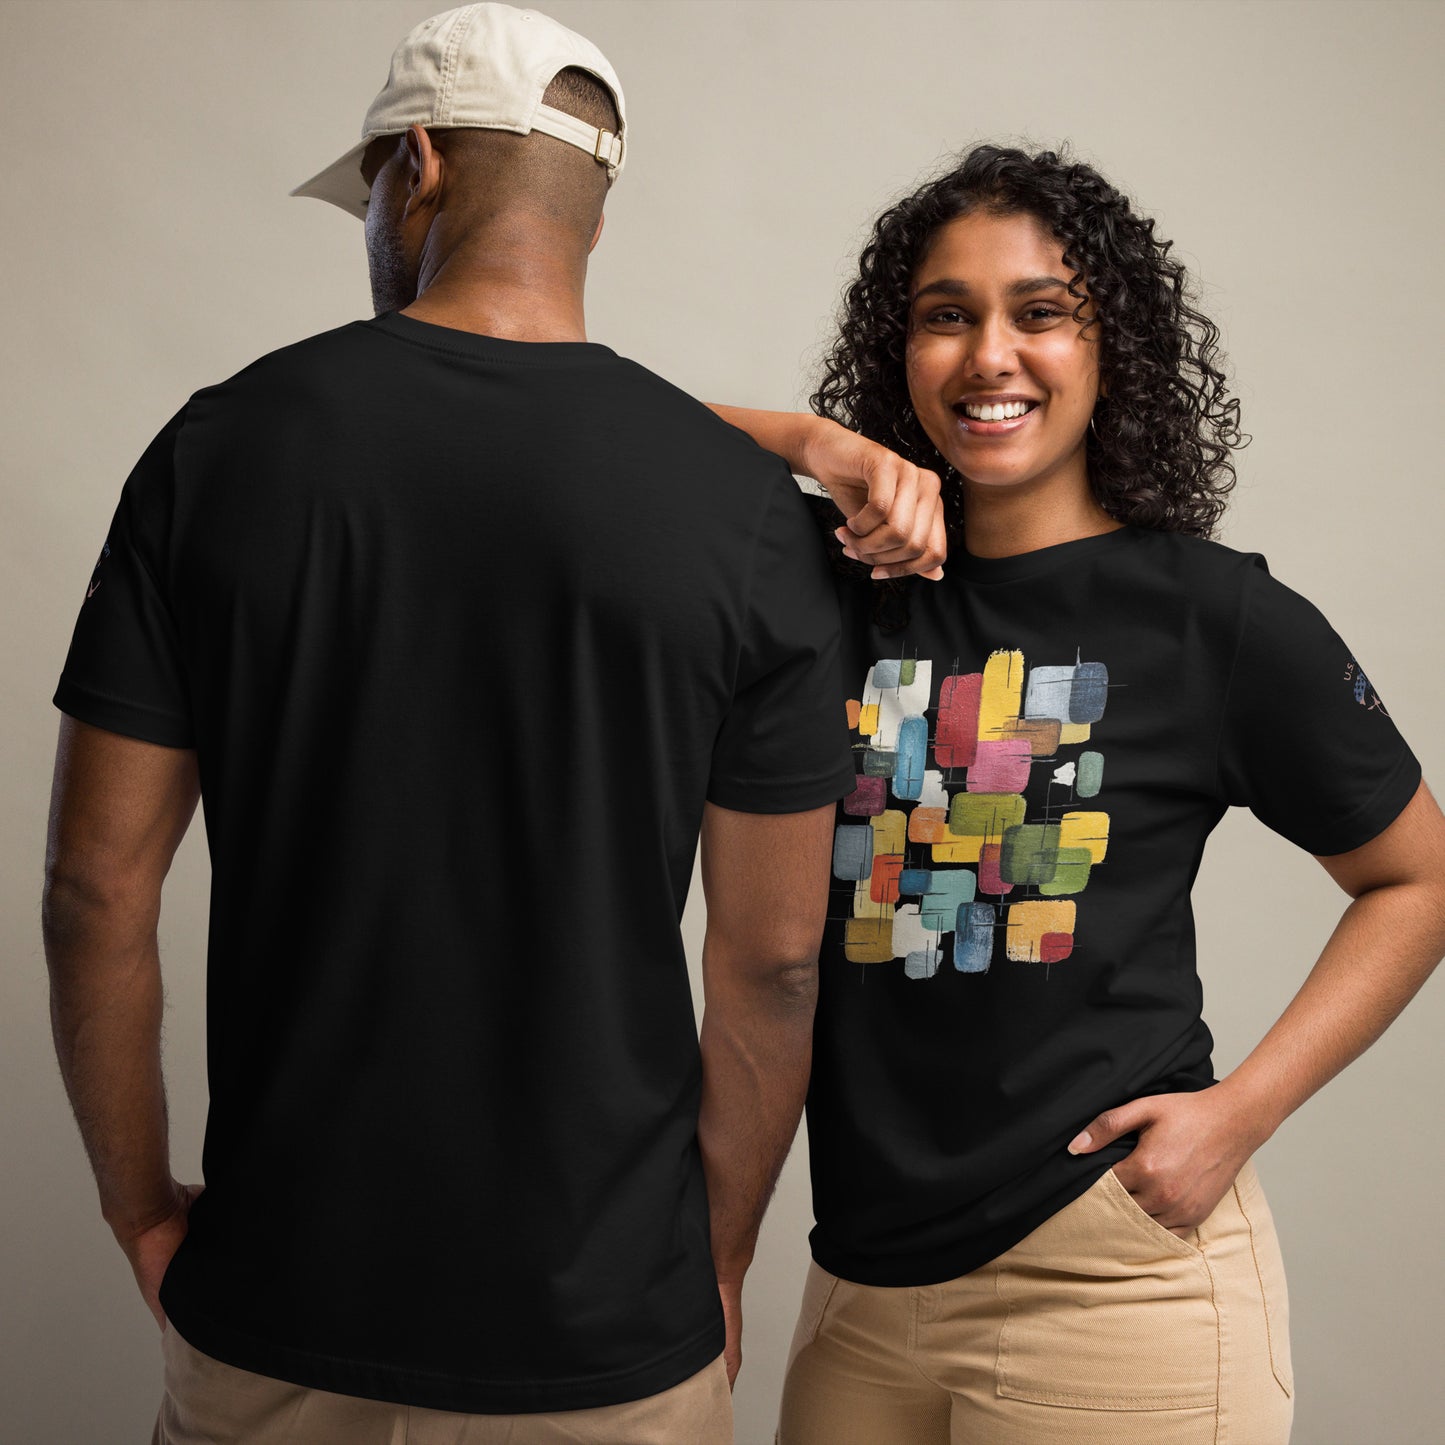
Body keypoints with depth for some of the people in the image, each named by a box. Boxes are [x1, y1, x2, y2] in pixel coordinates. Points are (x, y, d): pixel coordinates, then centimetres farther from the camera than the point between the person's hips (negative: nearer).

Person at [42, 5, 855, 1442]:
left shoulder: (223, 445, -6)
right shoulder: (738, 500, -9)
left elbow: (98, 886, -4)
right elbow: (771, 959, -5)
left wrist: (142, 1208, 9)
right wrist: (717, 1259, 9)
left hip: (278, 1316, 1)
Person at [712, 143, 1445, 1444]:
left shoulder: (1215, 617, -5)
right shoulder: (850, 580, 3)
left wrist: (1242, 1112, -9)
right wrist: (818, 444, -13)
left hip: (1114, 1275, -3)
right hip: (866, 1273, 4)